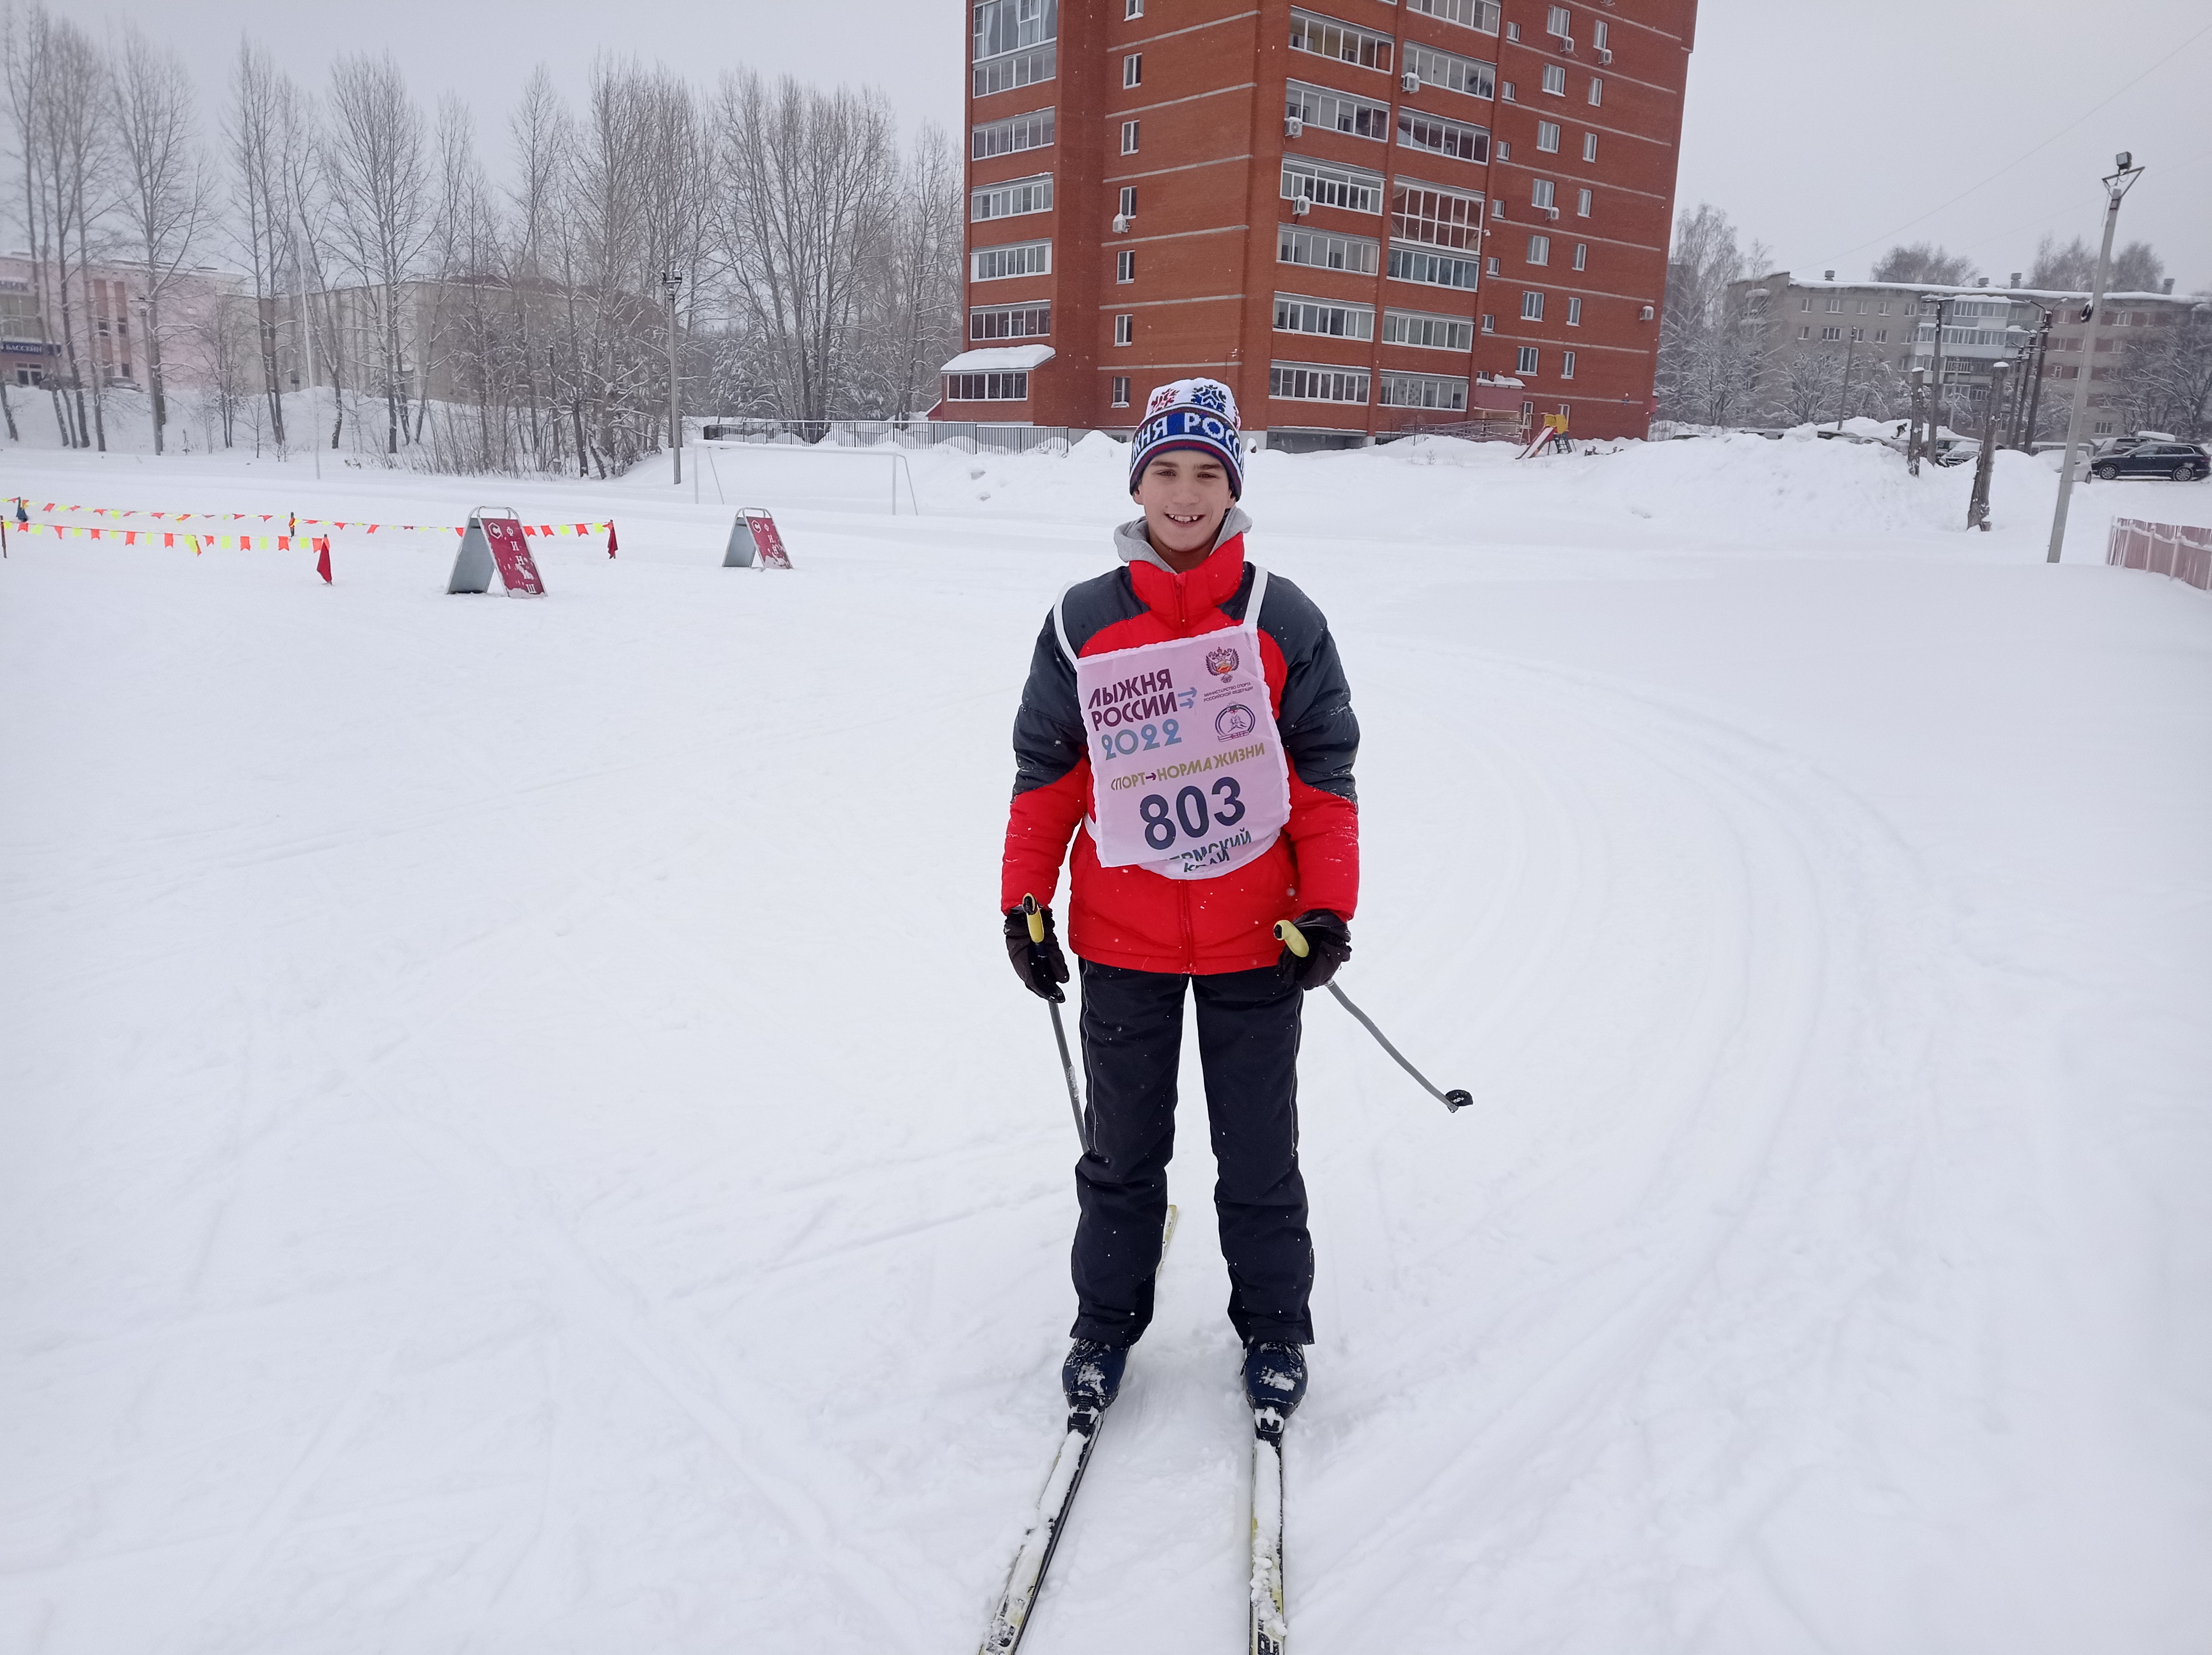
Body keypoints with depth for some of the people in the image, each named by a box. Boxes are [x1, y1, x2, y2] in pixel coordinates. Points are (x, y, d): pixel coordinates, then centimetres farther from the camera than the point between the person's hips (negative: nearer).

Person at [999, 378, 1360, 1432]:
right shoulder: (1081, 624, -2)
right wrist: (1023, 906, 2)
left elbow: (1324, 773, -1)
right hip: (1122, 944, 1)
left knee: (1258, 1154, 13)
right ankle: (1106, 1323, 34)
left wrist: (1328, 909, -7)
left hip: (1255, 939, 0)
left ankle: (1273, 1327, 33)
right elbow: (1047, 771, 4)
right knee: (1123, 1150, 15)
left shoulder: (1284, 621, -4)